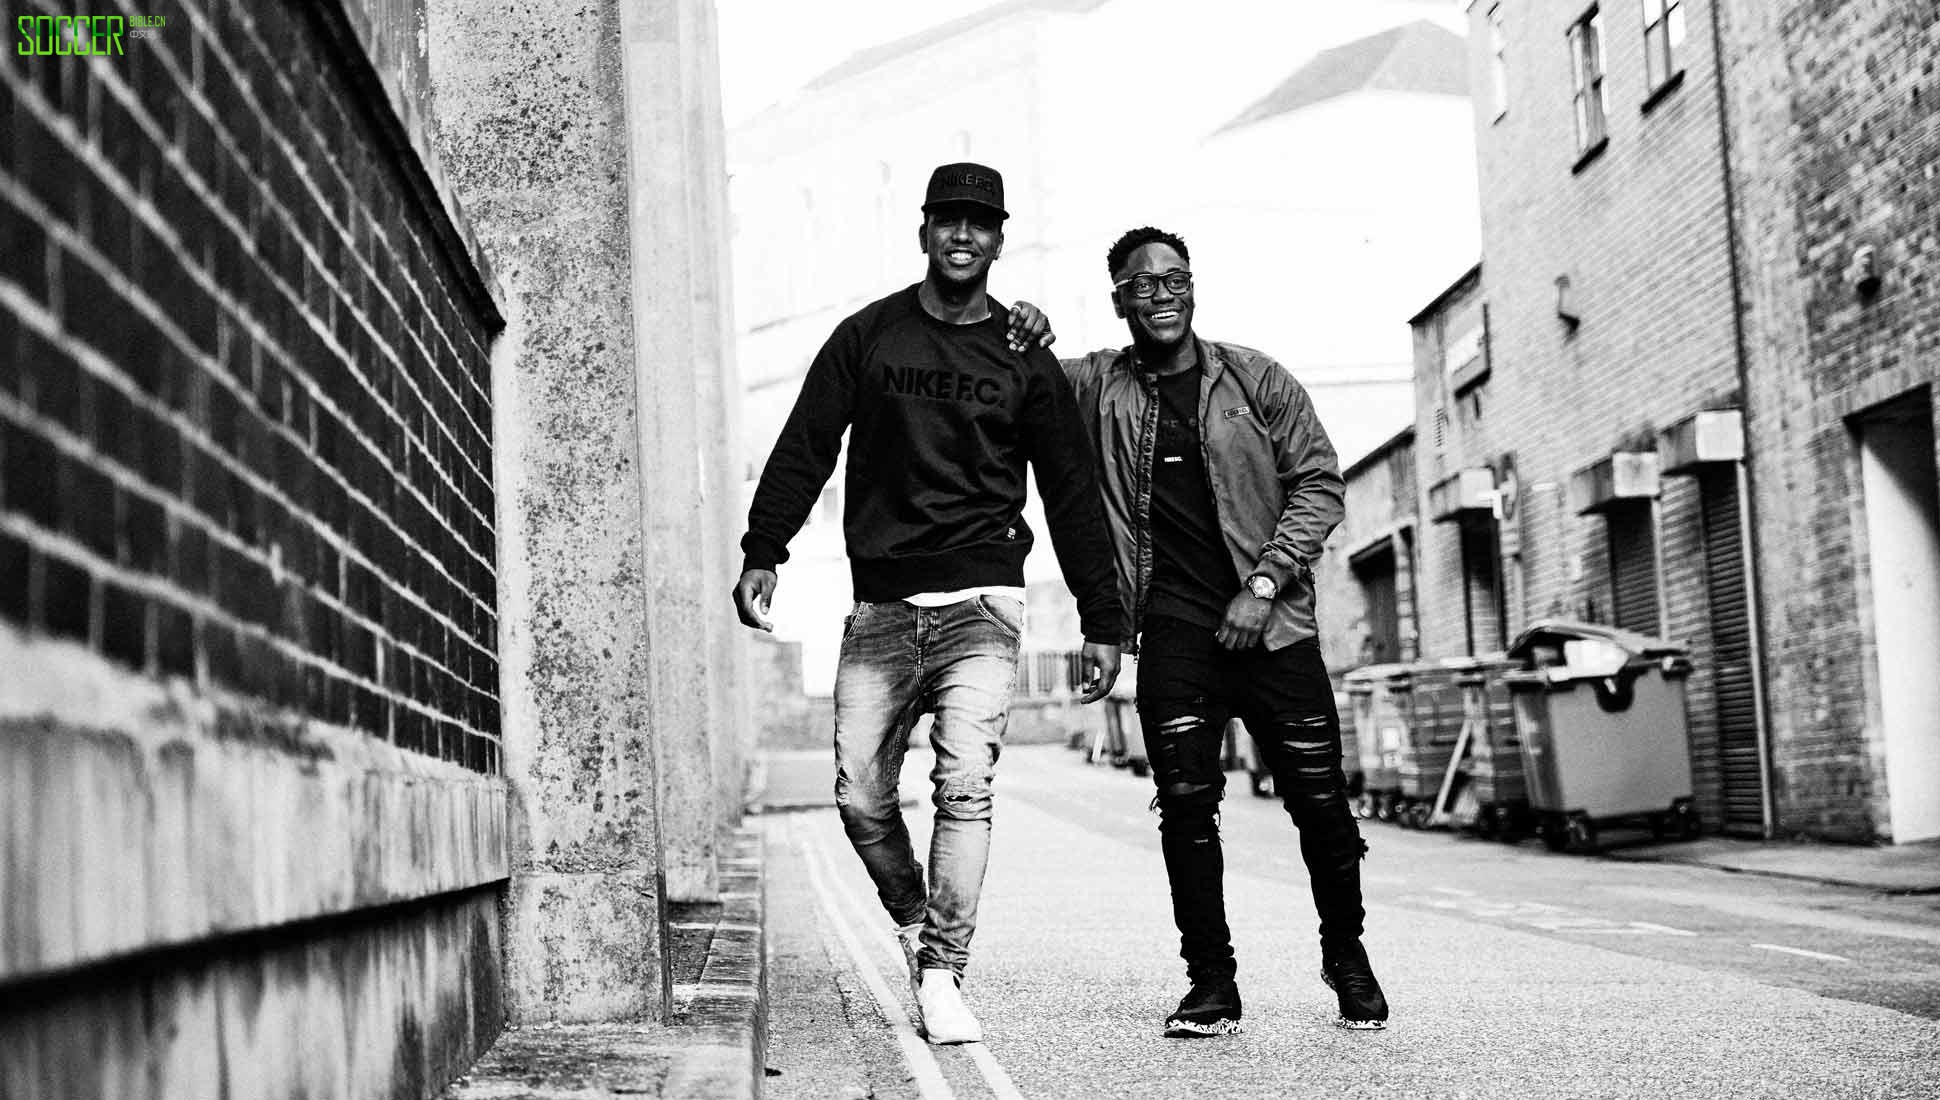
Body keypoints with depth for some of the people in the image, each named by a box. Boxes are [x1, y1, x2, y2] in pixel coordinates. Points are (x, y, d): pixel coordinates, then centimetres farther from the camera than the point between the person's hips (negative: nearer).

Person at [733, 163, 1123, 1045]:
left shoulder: (1025, 360, 7)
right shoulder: (866, 337, 9)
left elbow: (1072, 495, 9)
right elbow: (804, 450, 7)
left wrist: (1102, 621, 6)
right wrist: (762, 555, -3)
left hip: (978, 603, -2)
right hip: (878, 607, 2)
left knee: (965, 784, -15)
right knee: (860, 797, 1)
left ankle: (941, 978, -9)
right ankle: (919, 930, 24)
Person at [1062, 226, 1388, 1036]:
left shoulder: (1256, 380, 4)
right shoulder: (1097, 385, 5)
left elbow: (1319, 483, 3)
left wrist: (1265, 581, -8)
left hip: (1274, 622, 0)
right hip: (1174, 628, 0)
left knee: (1320, 800, 1)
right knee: (1186, 802, -7)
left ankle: (1347, 955, 24)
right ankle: (1212, 985, 5)